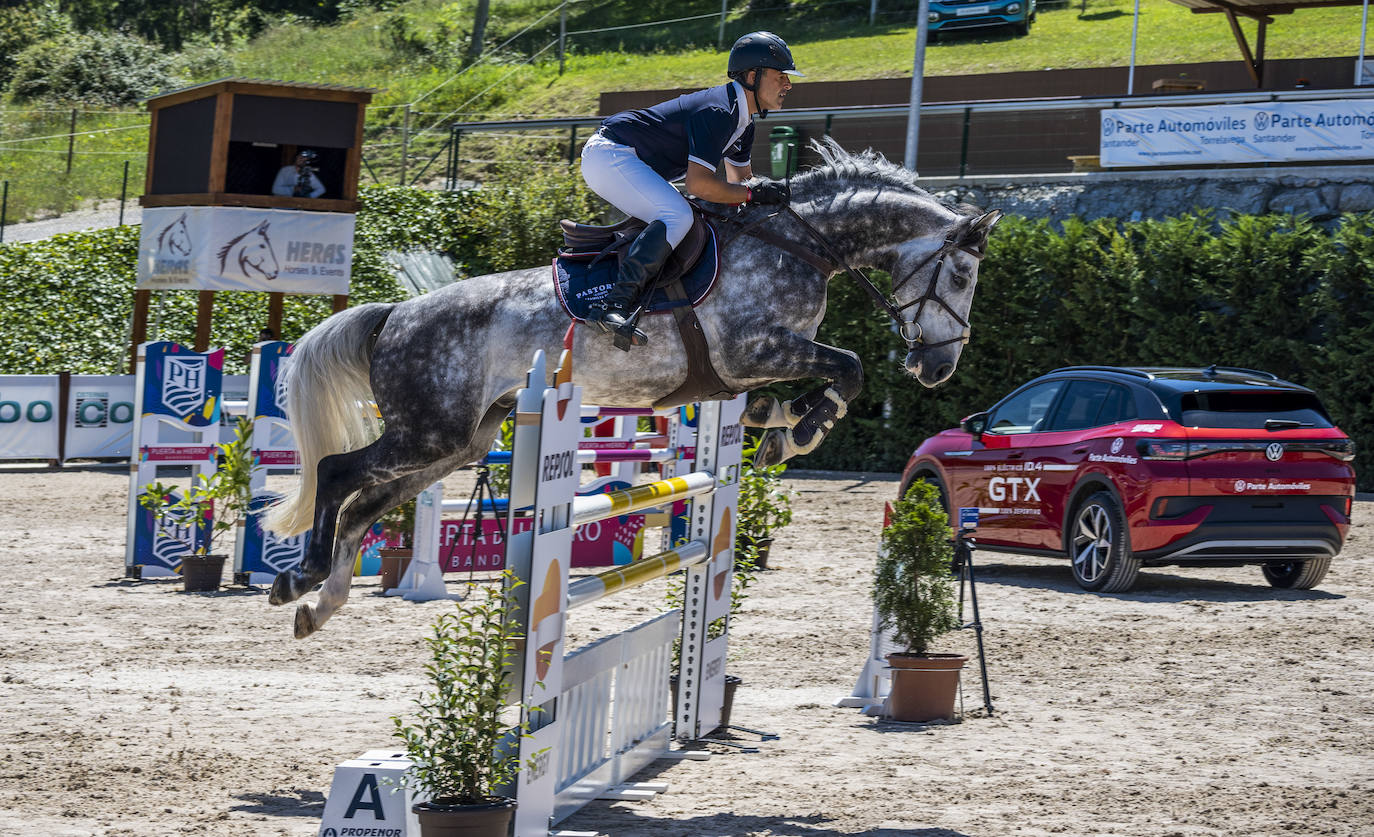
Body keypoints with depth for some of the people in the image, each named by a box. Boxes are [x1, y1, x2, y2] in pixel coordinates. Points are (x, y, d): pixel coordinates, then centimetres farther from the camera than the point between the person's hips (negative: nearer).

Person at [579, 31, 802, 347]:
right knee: (677, 216, -27)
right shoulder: (717, 112, -22)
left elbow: (740, 179, 22)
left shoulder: (742, 122, 11)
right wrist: (755, 194, -21)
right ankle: (612, 305, -34)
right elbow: (699, 184, -28)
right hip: (609, 155, -11)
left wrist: (777, 193, 6)